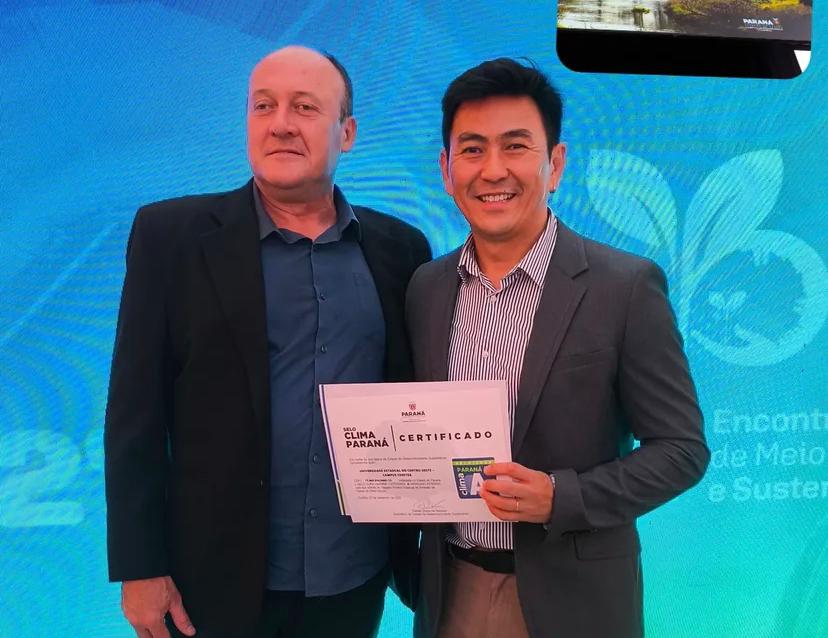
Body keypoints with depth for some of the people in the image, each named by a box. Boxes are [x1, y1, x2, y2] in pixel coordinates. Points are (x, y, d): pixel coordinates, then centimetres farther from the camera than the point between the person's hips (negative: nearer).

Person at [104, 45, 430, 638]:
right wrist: (140, 567, -7)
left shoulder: (400, 247, 1)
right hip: (219, 577, -2)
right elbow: (136, 414, -6)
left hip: (357, 578, 2)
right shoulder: (172, 233, -6)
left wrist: (420, 550, 2)